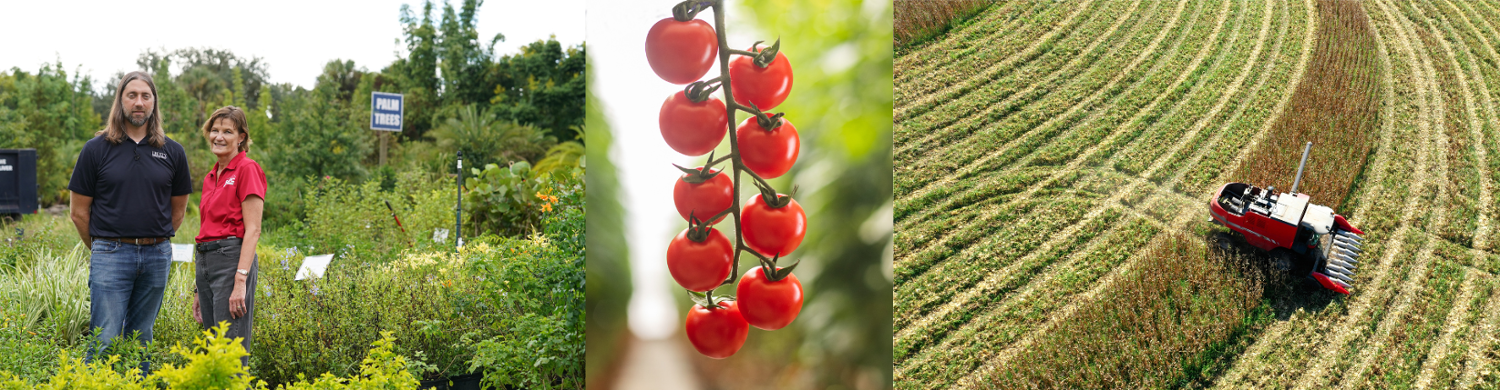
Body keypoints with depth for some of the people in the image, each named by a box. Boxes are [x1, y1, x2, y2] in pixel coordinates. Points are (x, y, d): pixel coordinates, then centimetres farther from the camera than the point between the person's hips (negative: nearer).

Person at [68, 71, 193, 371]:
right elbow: (79, 211, 5)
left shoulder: (172, 152, 6)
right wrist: (102, 249, 10)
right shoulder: (97, 149, -1)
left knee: (140, 339, 10)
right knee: (106, 341, -7)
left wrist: (156, 242, 14)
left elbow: (178, 208, 16)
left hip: (156, 256, 3)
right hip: (111, 256, -2)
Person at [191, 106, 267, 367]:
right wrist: (200, 291, 19)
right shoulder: (210, 178, 18)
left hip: (232, 258, -9)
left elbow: (253, 230, -13)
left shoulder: (247, 169, -6)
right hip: (205, 262, 9)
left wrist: (240, 281, -20)